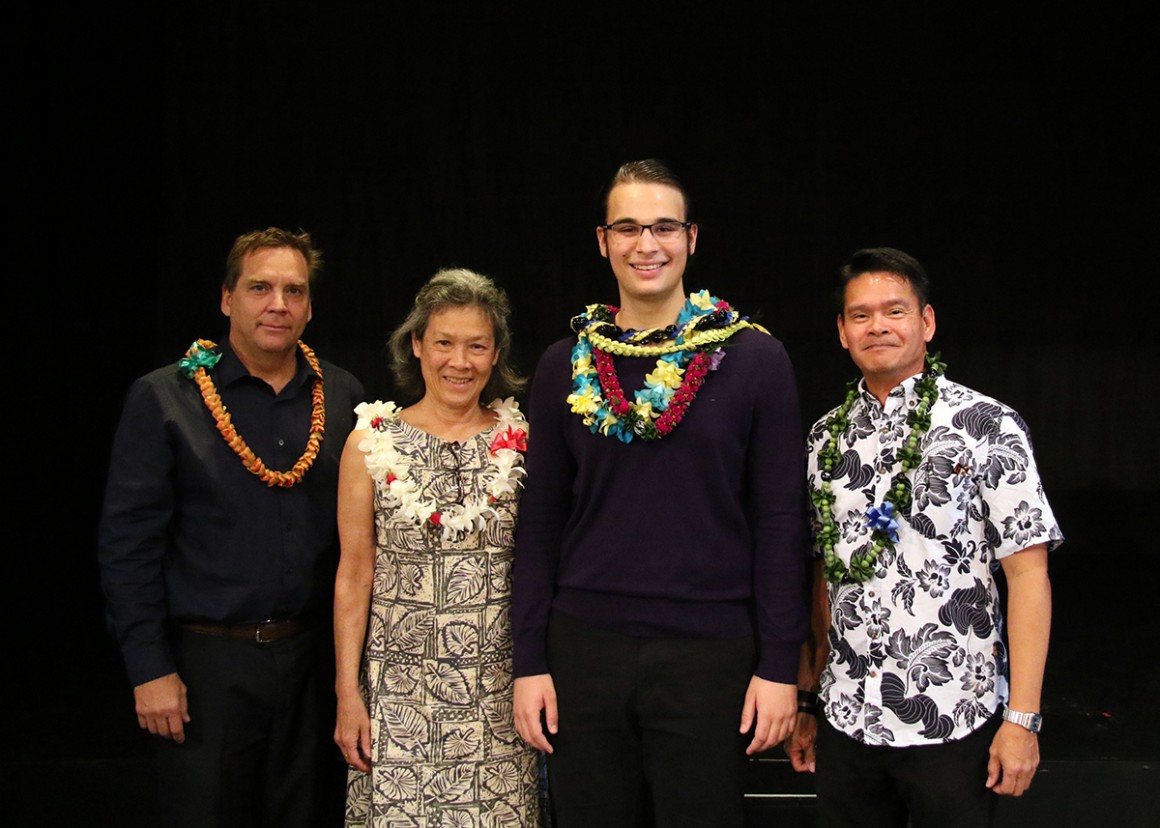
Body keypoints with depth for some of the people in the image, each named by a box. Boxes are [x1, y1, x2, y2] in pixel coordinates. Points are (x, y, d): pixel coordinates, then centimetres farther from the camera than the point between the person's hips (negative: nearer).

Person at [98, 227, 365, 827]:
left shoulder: (342, 396, 4)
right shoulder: (163, 398, -5)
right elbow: (128, 543, -6)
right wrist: (149, 667, -10)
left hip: (311, 658, 3)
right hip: (206, 661, -3)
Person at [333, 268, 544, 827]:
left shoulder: (521, 440, 3)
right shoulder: (372, 442, 2)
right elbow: (353, 577, 3)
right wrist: (348, 695, -1)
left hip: (500, 690, 1)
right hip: (399, 686, 0)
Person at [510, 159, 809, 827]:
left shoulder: (755, 359, -2)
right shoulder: (565, 365, 6)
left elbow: (781, 520, -3)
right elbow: (541, 521, 7)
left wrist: (780, 664, -6)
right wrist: (530, 660, 3)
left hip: (711, 653, -2)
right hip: (584, 648, 2)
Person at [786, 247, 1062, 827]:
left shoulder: (987, 426, -6)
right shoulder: (827, 437, 8)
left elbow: (1027, 573, -8)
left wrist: (1023, 719, -13)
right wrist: (806, 700, 10)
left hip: (955, 722, -4)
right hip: (845, 719, 4)